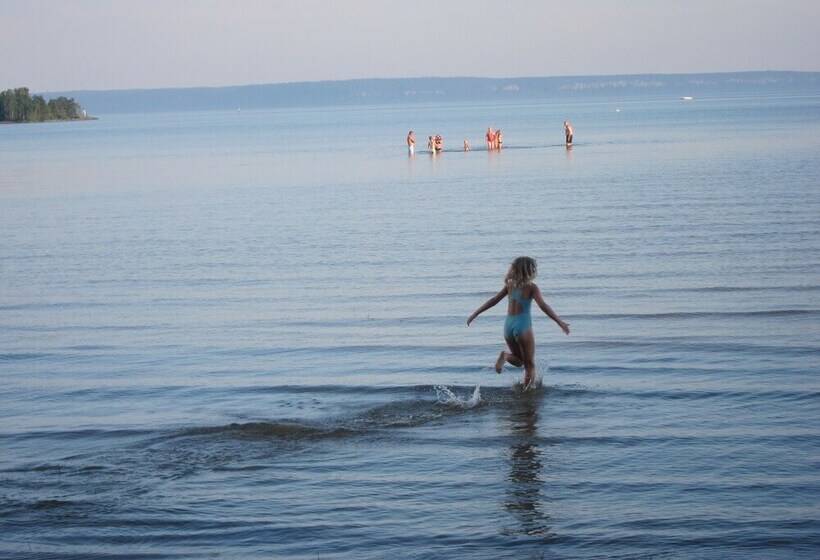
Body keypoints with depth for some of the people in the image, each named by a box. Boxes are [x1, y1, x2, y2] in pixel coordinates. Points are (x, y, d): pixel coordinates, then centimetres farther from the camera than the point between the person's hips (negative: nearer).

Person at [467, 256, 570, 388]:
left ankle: (505, 356, -9)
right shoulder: (531, 287, -7)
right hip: (523, 326, -5)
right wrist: (560, 322, -21)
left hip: (508, 325, 5)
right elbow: (543, 305, -18)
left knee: (518, 361, 22)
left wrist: (475, 313, 18)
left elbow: (494, 300, 10)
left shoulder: (510, 284, 7)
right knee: (530, 365, 10)